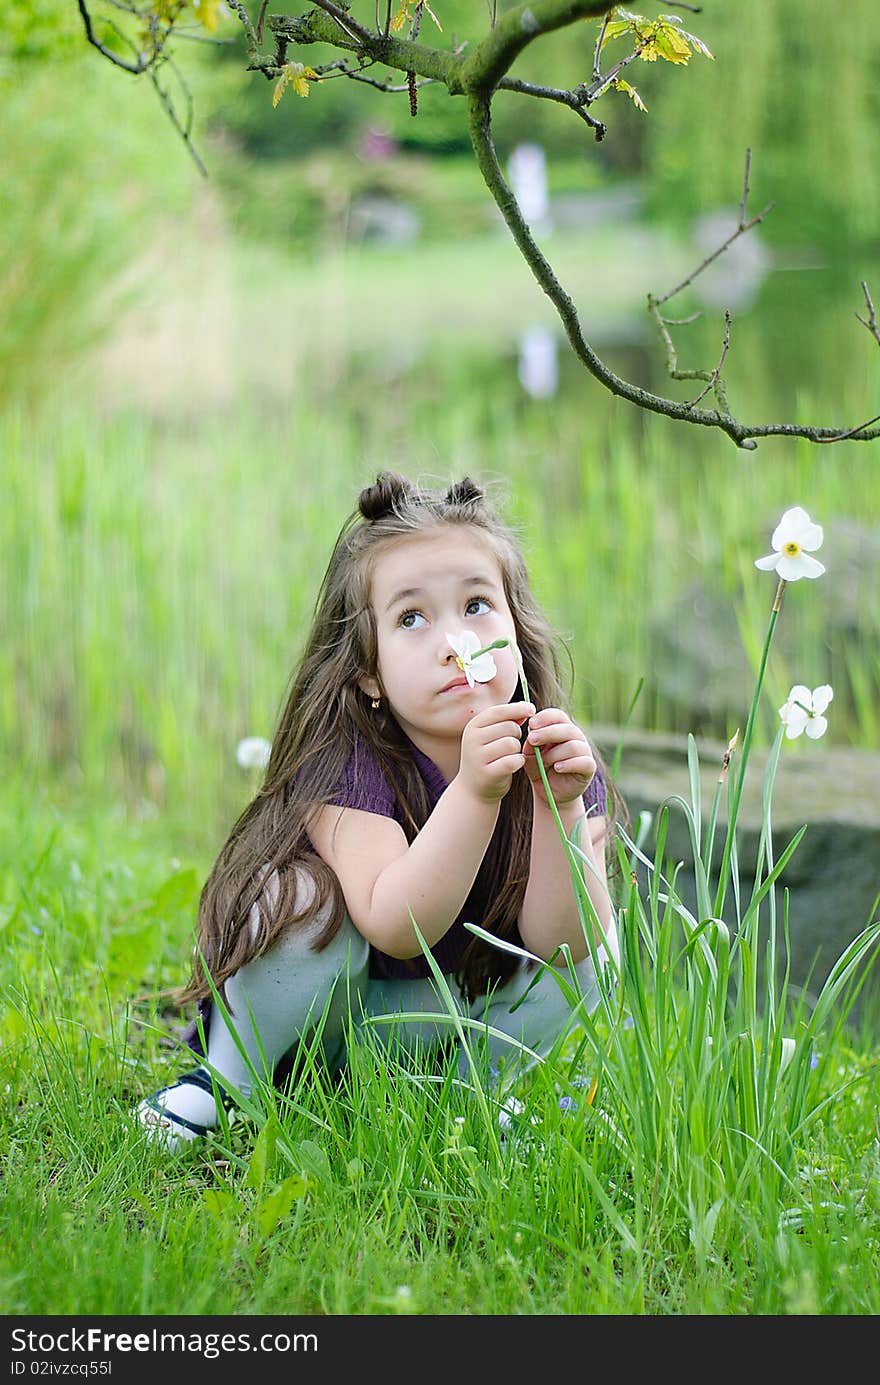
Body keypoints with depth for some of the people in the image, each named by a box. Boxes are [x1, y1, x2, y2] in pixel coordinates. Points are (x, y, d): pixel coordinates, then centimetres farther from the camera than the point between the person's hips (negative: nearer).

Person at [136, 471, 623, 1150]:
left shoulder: (558, 760, -15)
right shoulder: (346, 761, -25)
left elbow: (556, 945, -23)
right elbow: (397, 928, -38)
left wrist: (560, 807, -38)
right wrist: (473, 793, -50)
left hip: (449, 1016, 4)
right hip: (302, 1017, -4)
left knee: (588, 948, -17)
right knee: (306, 897, -32)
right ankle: (228, 1080, -9)